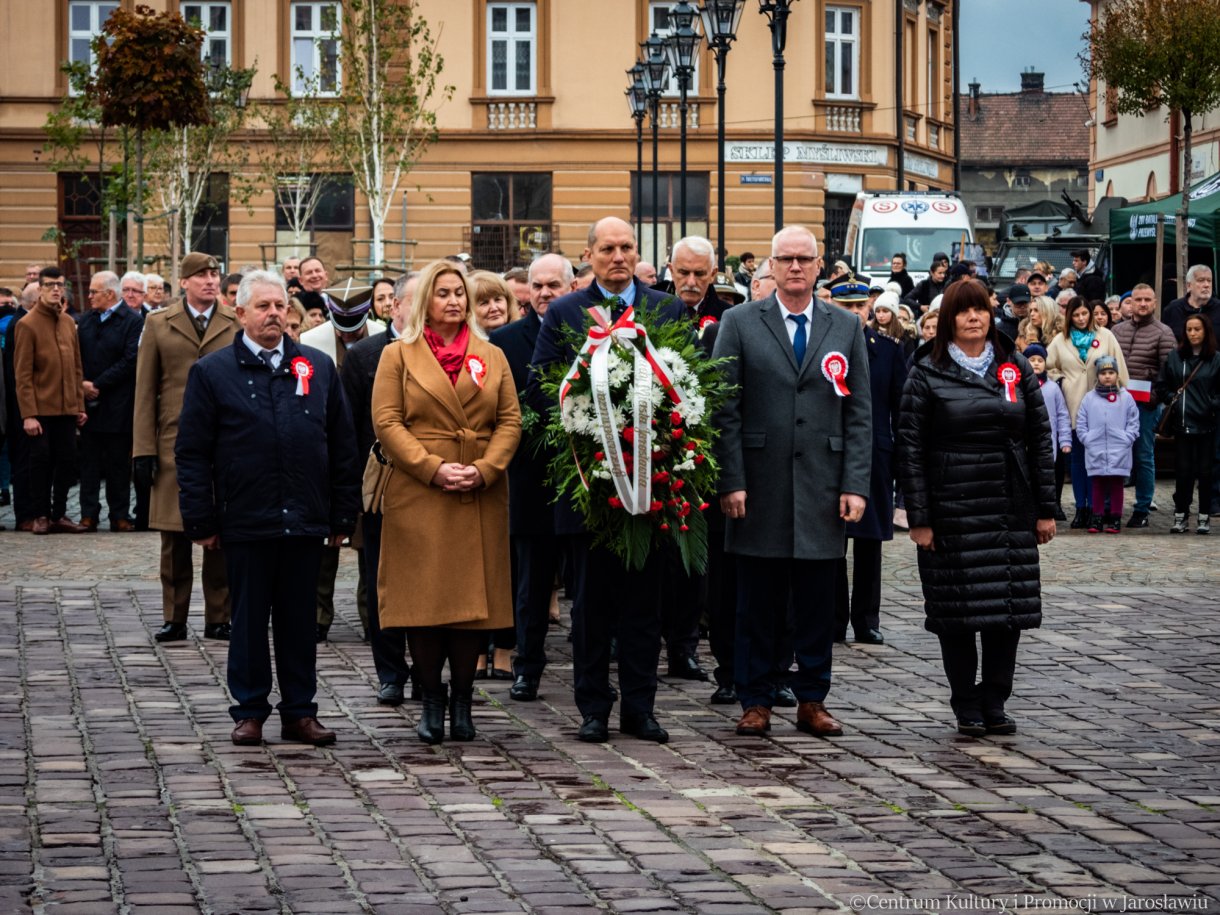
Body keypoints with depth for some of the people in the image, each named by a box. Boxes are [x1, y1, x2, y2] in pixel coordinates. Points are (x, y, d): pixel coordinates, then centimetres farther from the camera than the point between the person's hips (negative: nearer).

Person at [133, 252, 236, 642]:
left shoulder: (237, 324, 7)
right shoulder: (158, 324, 9)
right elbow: (146, 391, 7)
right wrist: (143, 450, 0)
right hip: (174, 445, 0)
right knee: (175, 539, 2)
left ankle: (218, 618, 10)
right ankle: (174, 619, 11)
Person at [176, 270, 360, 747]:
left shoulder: (319, 368, 9)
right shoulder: (212, 372, 1)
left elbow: (343, 447, 10)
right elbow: (192, 453, 0)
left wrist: (342, 515, 6)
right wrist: (201, 522, -5)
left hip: (306, 523, 2)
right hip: (245, 523, -2)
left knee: (299, 619, 8)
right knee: (248, 619, 6)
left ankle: (300, 711, 16)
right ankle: (249, 711, 15)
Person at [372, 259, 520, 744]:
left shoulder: (492, 357, 14)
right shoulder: (398, 355, 6)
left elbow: (510, 421, 8)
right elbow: (386, 422, -2)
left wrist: (484, 469, -8)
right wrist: (434, 468, -12)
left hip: (481, 498, 2)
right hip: (418, 494, -2)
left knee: (476, 595, 0)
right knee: (423, 597, -4)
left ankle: (462, 700, 8)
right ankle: (431, 701, 6)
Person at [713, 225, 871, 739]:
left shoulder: (847, 328, 9)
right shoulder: (740, 323, 3)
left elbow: (859, 414, 7)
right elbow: (726, 410, 0)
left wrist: (856, 485, -1)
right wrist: (731, 482, -8)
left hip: (823, 491, 2)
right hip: (761, 490, -2)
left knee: (818, 604, 6)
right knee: (757, 604, 3)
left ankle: (812, 701, 15)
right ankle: (755, 701, 11)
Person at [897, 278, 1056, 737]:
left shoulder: (1017, 369, 8)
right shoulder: (927, 375, -1)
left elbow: (1040, 438, 9)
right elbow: (910, 448, -3)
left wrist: (1045, 509, 4)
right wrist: (919, 518, -8)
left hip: (1010, 510, 3)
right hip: (953, 511, -3)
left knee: (1010, 608, 4)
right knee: (957, 611, 0)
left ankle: (995, 702, 15)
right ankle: (966, 705, 11)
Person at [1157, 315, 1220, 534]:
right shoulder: (1175, 357, 6)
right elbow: (1161, 386, 12)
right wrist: (1172, 400, -3)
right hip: (1182, 423, 2)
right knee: (1183, 471, 3)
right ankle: (1180, 515, 11)